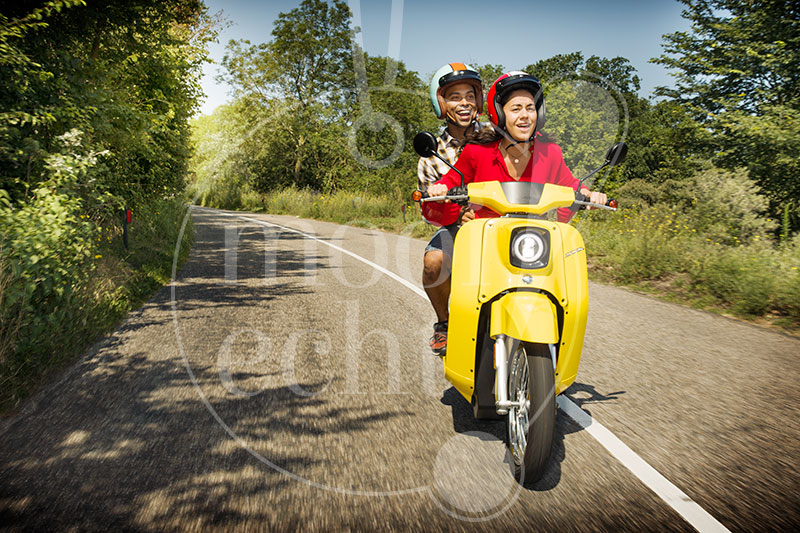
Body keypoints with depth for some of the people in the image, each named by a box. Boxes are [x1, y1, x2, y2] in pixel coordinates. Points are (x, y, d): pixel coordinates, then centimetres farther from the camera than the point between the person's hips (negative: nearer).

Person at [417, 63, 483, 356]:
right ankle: (443, 322, 3)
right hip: (456, 225, 0)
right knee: (433, 262, -29)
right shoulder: (433, 151, 4)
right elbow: (428, 206, -2)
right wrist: (457, 214, -23)